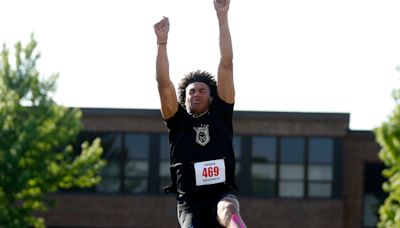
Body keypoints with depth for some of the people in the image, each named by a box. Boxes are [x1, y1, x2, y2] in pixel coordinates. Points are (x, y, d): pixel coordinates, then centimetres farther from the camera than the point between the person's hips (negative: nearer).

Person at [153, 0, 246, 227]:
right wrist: (162, 41, -5)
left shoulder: (220, 114, 16)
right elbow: (164, 83, 4)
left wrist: (222, 18, 7)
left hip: (223, 194, 0)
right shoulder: (179, 121, 16)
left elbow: (226, 65, 12)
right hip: (190, 202, 0)